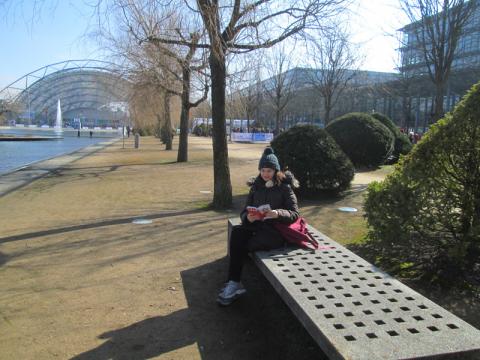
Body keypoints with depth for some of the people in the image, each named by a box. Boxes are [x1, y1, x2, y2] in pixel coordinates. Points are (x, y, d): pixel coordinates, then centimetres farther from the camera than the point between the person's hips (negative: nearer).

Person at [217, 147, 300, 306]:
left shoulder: (285, 187, 0)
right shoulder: (256, 187, 12)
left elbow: (294, 214, -6)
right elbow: (244, 212, 9)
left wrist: (277, 214, -26)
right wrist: (248, 217, -16)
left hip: (276, 232, -4)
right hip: (256, 226, 4)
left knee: (241, 245, -25)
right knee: (237, 231, -27)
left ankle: (234, 283, -9)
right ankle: (233, 283, -26)